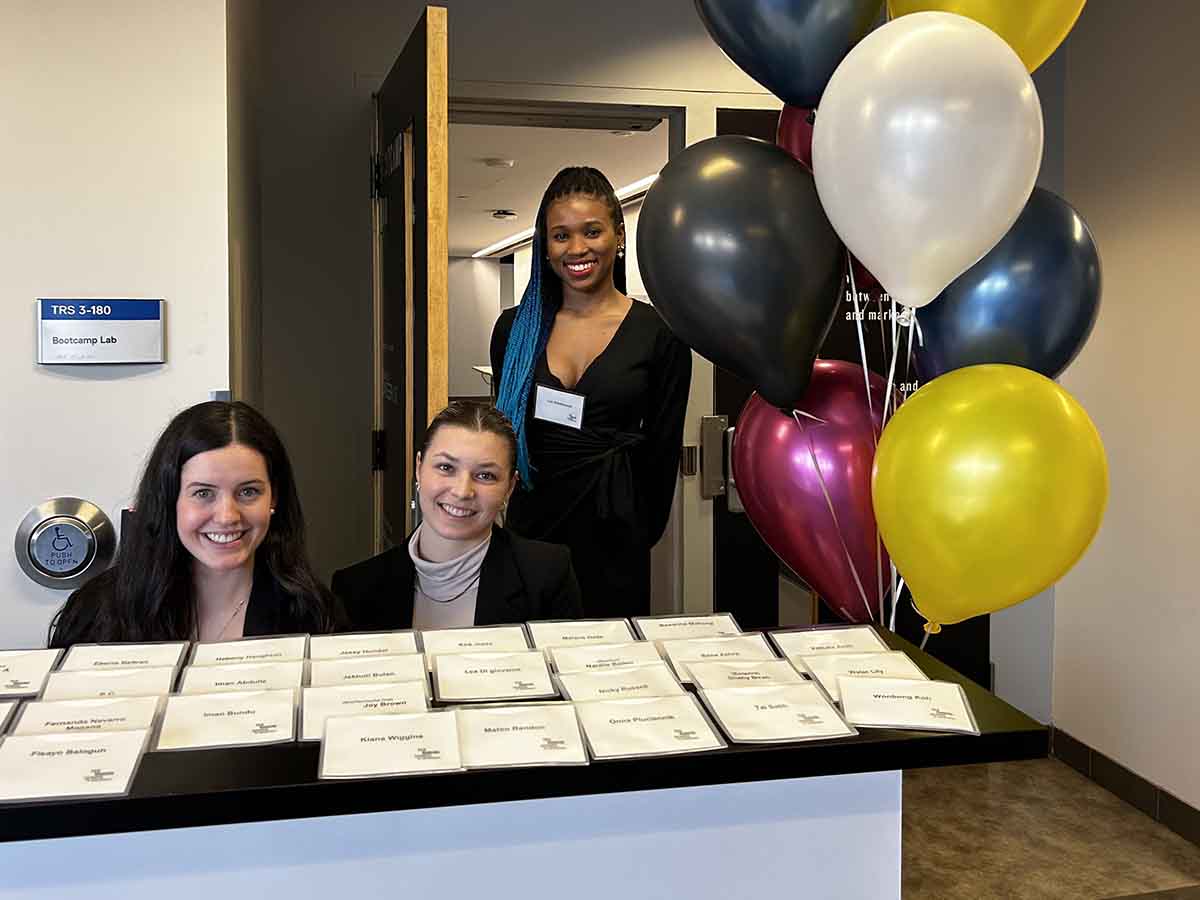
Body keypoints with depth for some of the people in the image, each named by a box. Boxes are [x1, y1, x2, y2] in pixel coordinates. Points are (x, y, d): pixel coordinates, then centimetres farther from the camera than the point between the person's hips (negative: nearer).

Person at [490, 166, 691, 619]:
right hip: (530, 528, 2)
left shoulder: (658, 333, -4)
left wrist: (639, 533, 7)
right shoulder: (515, 327, 4)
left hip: (611, 537, -2)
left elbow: (663, 448, 2)